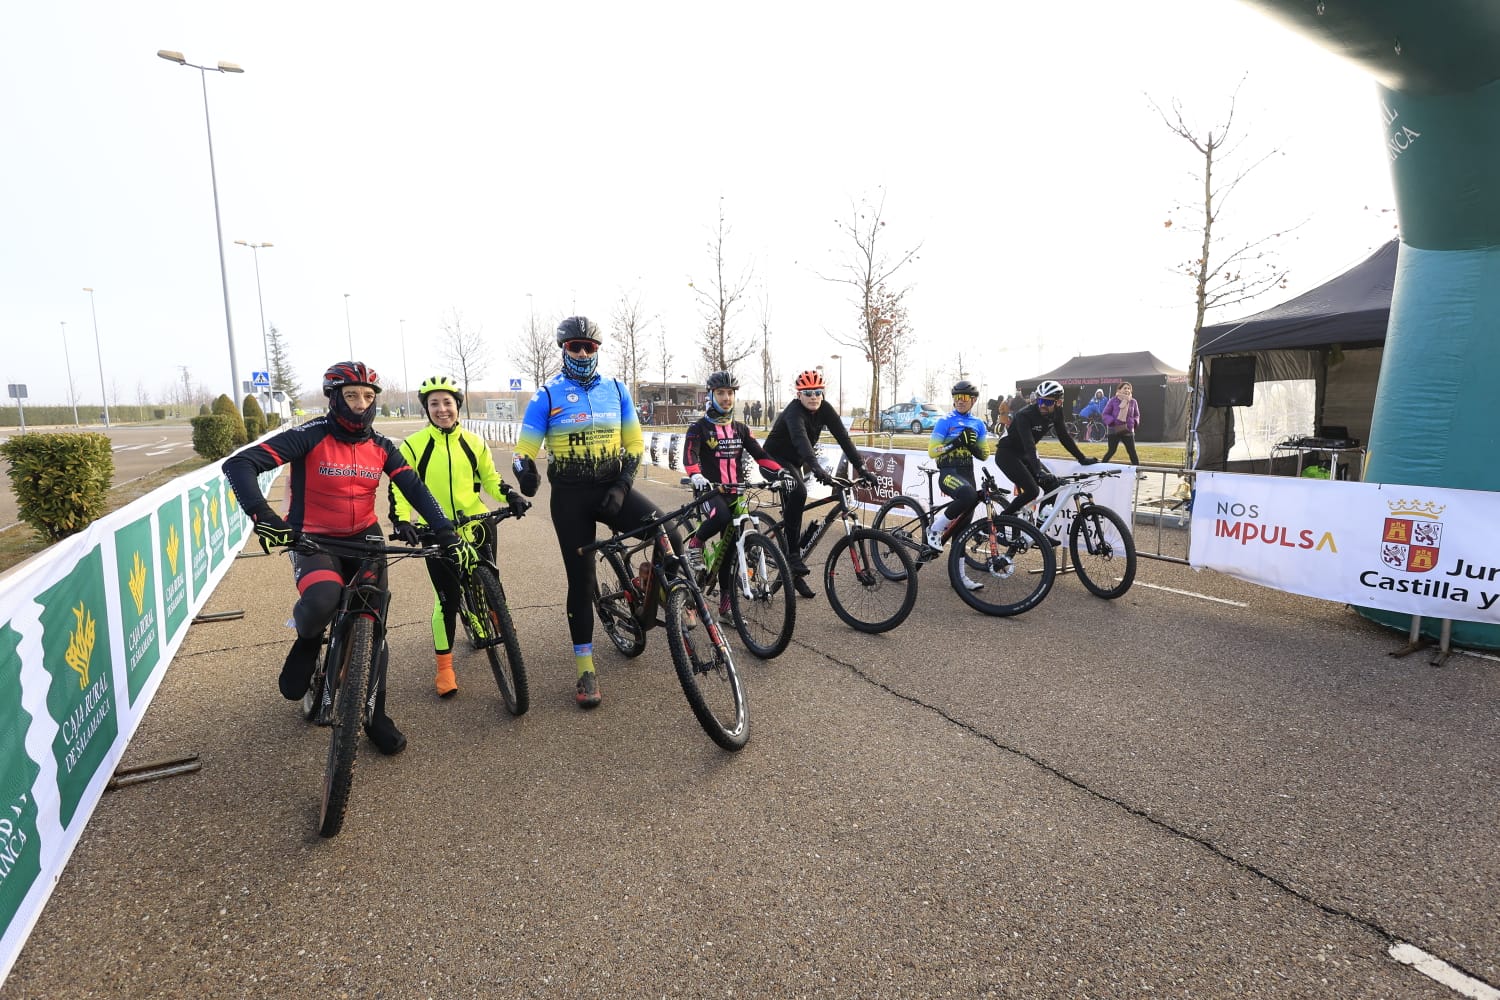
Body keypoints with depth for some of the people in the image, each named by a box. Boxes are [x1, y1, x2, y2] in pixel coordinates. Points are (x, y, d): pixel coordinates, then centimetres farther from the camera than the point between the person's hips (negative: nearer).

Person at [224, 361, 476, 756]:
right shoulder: (310, 437, -14)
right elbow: (239, 464, -20)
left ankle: (375, 716, 17)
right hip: (314, 541, -4)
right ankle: (307, 640, 4)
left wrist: (449, 534, -19)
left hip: (364, 539, 4)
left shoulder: (381, 446, -1)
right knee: (322, 600, -34)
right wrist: (263, 515, -36)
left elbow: (416, 489, -7)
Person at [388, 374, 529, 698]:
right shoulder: (413, 446, -4)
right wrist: (402, 521, -19)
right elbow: (399, 488, -3)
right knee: (447, 600, -3)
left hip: (476, 528, 2)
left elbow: (489, 478, 13)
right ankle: (444, 666, 14)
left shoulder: (474, 443, 4)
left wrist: (510, 496, -6)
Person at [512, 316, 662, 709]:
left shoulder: (616, 390, 6)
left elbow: (633, 444, 6)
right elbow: (524, 449, -3)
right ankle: (585, 667, 14)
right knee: (581, 578, 2)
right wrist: (526, 473, -25)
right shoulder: (547, 396, -2)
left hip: (612, 488, 2)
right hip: (570, 496, -2)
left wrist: (622, 486, -7)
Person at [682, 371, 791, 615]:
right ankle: (696, 543, -7)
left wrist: (780, 471, -10)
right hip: (710, 490, -4)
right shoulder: (699, 427, 0)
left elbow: (759, 454, 8)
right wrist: (696, 475, -38)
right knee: (722, 517, -37)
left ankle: (726, 602, 12)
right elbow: (689, 455, -16)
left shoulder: (740, 429, 16)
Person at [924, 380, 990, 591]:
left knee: (963, 526, 4)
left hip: (967, 474, 5)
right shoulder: (945, 422, -1)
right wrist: (956, 443, -18)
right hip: (948, 472, -5)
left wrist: (973, 446, -8)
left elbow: (984, 455, 13)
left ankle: (960, 574, 11)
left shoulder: (978, 424, 13)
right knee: (969, 496, -37)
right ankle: (936, 528, -16)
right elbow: (932, 451, -8)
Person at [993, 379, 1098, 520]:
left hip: (1023, 454, 7)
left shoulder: (1056, 413, -7)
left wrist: (1082, 458, 1)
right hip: (1006, 454, -7)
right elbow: (1029, 444, -38)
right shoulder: (1025, 415, -27)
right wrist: (1038, 470, -49)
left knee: (1052, 486, -4)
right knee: (1032, 490, -21)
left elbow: (1064, 436, 4)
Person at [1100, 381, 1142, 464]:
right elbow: (1105, 415, -4)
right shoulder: (1113, 400, -5)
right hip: (1114, 430, -3)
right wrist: (1113, 421, -19)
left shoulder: (1133, 402, 5)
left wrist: (1134, 422, -4)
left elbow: (1137, 415, 17)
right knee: (1111, 451, -1)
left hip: (1128, 431, 3)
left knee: (1132, 452, 2)